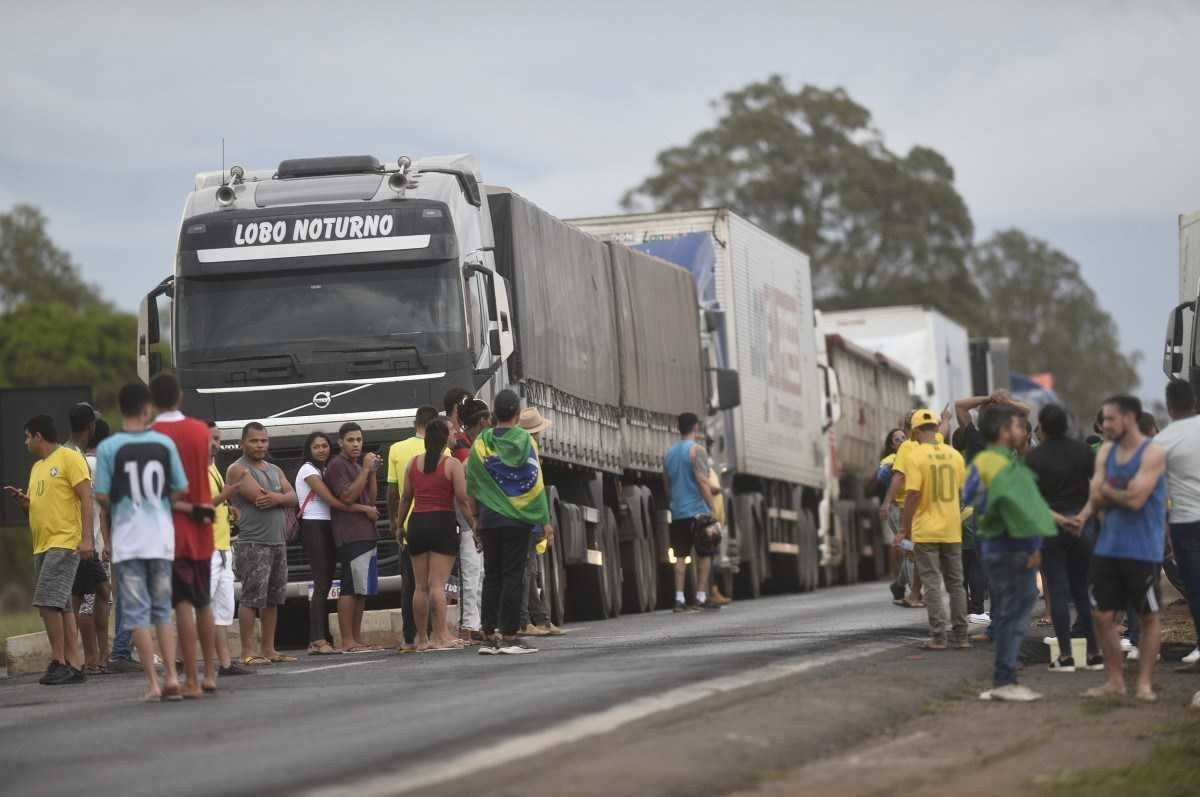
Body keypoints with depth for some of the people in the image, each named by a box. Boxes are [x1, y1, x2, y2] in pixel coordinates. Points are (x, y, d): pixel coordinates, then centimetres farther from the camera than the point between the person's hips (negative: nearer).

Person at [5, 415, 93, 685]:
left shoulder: (69, 458, -5)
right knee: (60, 606, 7)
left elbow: (86, 498, -11)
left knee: (48, 602, -16)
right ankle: (74, 663, 8)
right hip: (42, 546, 9)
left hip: (64, 544, -9)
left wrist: (86, 537, -19)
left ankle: (59, 661, -12)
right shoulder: (37, 468, 20)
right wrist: (22, 500, 4)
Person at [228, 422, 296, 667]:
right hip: (253, 543, -8)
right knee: (251, 598, -10)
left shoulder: (274, 470, 19)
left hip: (277, 543, 8)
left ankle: (268, 649, 15)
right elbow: (259, 497, -17)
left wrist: (275, 498, -15)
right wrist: (281, 495, 1)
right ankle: (248, 653, -11)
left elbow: (292, 497, 7)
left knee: (273, 599, 10)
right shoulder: (238, 470, -6)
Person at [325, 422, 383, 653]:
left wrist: (372, 472, 7)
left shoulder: (357, 466, 22)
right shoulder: (337, 465, -5)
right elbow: (347, 497, -16)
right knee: (350, 588, -11)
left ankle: (357, 639, 11)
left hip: (366, 533, 9)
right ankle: (348, 642, -13)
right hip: (350, 536, -9)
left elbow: (371, 499, 18)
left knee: (362, 590, 8)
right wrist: (366, 469, -14)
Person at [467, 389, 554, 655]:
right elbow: (535, 484, -8)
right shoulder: (523, 441, -6)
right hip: (516, 520, -4)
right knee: (512, 577, -2)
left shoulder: (480, 444, 5)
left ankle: (488, 636, 6)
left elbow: (472, 484, 8)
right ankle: (509, 636, -5)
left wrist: (475, 519, 16)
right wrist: (545, 520, -4)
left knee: (492, 576, 9)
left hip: (488, 520, 4)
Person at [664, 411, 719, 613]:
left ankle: (679, 598, -1)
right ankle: (701, 597, -1)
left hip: (678, 513, 6)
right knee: (704, 554, 2)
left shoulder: (669, 453, 13)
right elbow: (702, 481, -15)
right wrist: (712, 507, -14)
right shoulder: (696, 449, -8)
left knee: (681, 555, 5)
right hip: (697, 511, -6)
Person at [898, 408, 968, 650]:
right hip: (952, 530, 4)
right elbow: (962, 491, 12)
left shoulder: (916, 456, -11)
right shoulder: (954, 455, 4)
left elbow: (913, 495, -15)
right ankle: (960, 634, 13)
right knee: (955, 582, 12)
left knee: (932, 584, -1)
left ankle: (938, 636, -4)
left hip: (925, 530, -4)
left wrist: (904, 528, -7)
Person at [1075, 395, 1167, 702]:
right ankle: (1114, 680, 15)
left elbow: (1135, 499, -19)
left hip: (1143, 550, -6)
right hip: (1108, 547, 6)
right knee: (1103, 615, 5)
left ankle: (1145, 683, 8)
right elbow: (1097, 497, 2)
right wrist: (1120, 494, -16)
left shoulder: (1152, 453, -11)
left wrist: (1107, 491, -5)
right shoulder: (1106, 451, 9)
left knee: (1148, 616, 3)